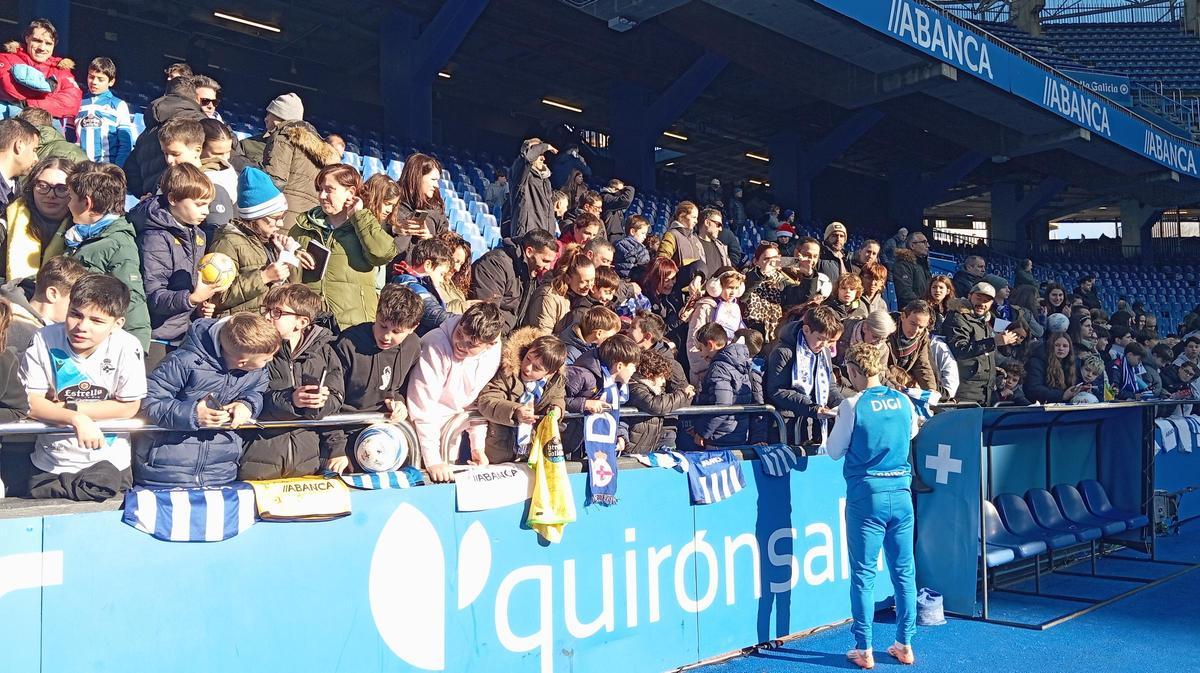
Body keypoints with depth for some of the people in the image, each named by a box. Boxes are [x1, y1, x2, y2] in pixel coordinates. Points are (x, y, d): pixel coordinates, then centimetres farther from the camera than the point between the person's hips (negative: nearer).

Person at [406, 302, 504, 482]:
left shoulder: (493, 353, -13)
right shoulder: (435, 346, -31)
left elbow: (479, 400, 2)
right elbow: (423, 408, -29)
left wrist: (478, 445, 0)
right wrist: (432, 461, -28)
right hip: (423, 426, -5)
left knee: (450, 478, 14)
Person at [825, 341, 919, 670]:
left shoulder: (853, 405, -11)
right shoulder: (903, 401, 2)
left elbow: (834, 451, -1)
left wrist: (839, 420, 14)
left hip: (866, 495, -4)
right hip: (901, 493, 4)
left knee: (863, 574, 4)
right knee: (904, 571, 12)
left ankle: (863, 650, 7)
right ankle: (905, 645, 20)